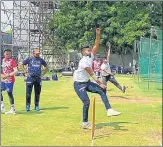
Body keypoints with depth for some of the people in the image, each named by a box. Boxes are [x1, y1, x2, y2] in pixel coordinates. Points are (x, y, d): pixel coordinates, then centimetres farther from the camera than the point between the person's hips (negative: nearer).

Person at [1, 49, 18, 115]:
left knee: (9, 93, -6)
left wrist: (7, 75, -26)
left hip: (9, 80, -8)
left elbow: (15, 71, -21)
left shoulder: (12, 61, -11)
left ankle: (13, 109, 2)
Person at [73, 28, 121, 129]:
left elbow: (96, 45, -5)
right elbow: (92, 74, -24)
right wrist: (100, 83, -25)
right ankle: (85, 123, 0)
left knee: (101, 90, -8)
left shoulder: (91, 57, 1)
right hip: (79, 84, -8)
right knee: (86, 102, -13)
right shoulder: (83, 61, -23)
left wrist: (98, 35, -16)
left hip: (87, 82, 8)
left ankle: (109, 110, -12)